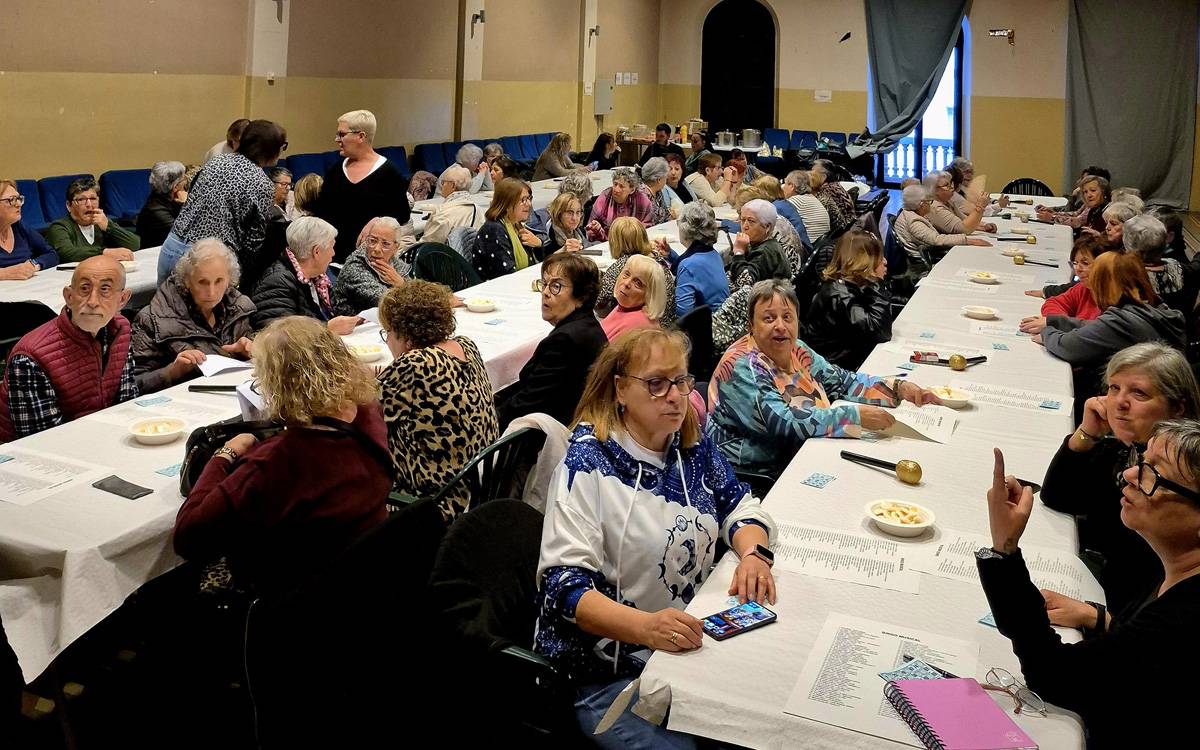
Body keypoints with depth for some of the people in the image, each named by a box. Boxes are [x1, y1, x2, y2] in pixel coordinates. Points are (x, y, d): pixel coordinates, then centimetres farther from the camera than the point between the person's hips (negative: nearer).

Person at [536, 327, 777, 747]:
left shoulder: (692, 447, 4)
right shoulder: (588, 464, -15)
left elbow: (739, 505, 16)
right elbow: (564, 583, -21)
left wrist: (752, 552, -8)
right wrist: (647, 627, -36)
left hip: (691, 644, 6)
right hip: (608, 673, -5)